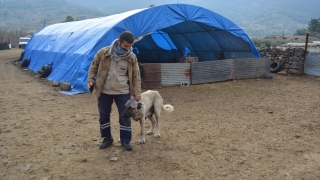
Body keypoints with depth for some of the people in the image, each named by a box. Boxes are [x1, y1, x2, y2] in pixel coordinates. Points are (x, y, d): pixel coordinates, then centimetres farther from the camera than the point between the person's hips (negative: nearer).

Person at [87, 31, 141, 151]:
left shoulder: (132, 57, -5)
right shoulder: (103, 52, -8)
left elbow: (136, 76, 1)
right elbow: (94, 67, 5)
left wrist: (137, 92, -3)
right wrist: (91, 80, -5)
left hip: (123, 92, 0)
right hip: (104, 91, 1)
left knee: (125, 116, 3)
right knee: (103, 116, 11)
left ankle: (125, 140, 20)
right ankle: (107, 138, 29)